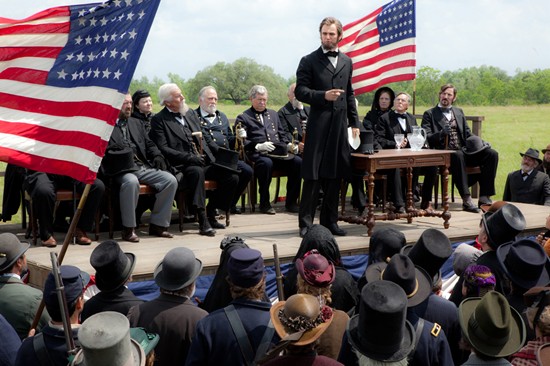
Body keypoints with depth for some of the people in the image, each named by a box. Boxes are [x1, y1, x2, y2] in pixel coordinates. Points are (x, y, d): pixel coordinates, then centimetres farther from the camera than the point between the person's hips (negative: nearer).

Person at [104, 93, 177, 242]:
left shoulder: (137, 123, 26)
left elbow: (149, 144, 24)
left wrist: (157, 156, 4)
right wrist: (123, 152, -21)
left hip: (144, 167, 6)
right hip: (122, 169, -6)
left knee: (170, 180, -15)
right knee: (131, 182, -39)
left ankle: (157, 224, -4)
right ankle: (128, 229, -24)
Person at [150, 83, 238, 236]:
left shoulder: (191, 113, 20)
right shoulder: (159, 120, -1)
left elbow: (205, 138, 24)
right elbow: (163, 149, -10)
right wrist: (189, 158, -18)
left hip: (206, 162, 7)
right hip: (183, 166, -7)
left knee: (232, 177, -11)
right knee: (197, 172, -38)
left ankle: (210, 214, 4)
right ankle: (203, 221, -36)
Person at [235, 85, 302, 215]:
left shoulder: (273, 114, 29)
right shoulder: (243, 118, 12)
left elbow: (282, 135, 27)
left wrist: (289, 145, 5)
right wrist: (258, 146, -16)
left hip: (279, 153, 5)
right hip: (259, 154, -5)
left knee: (298, 161, -24)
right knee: (266, 163, -39)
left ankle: (291, 202, -16)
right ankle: (264, 204, -24)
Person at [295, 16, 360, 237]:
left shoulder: (346, 62, 15)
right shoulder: (309, 61, 0)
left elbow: (349, 95, 18)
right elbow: (300, 91, -5)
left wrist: (354, 122, 13)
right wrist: (323, 95, -19)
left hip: (340, 125, 5)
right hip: (318, 125, -5)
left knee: (335, 176, 9)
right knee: (313, 177, -4)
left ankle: (329, 221, 18)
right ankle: (306, 223, 2)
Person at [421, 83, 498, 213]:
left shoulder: (459, 112, 24)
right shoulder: (429, 114, 8)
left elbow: (467, 134, 20)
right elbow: (426, 138, -3)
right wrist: (442, 133, -21)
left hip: (464, 151, 5)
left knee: (492, 154, -17)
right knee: (458, 156, -40)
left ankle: (484, 197, -19)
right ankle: (466, 200, -41)